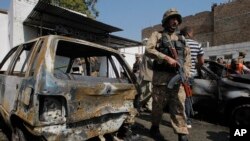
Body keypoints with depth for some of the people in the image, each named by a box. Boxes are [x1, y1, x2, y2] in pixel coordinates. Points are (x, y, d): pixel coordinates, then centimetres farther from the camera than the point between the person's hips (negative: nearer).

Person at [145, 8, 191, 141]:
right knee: (158, 105, 7)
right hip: (161, 77, -3)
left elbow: (187, 56, 18)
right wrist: (166, 58, -19)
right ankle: (155, 128, 28)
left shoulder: (181, 39, 21)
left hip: (177, 78, 4)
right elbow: (148, 50, -9)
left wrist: (185, 73, 2)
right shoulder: (157, 35, 7)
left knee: (179, 107, 0)